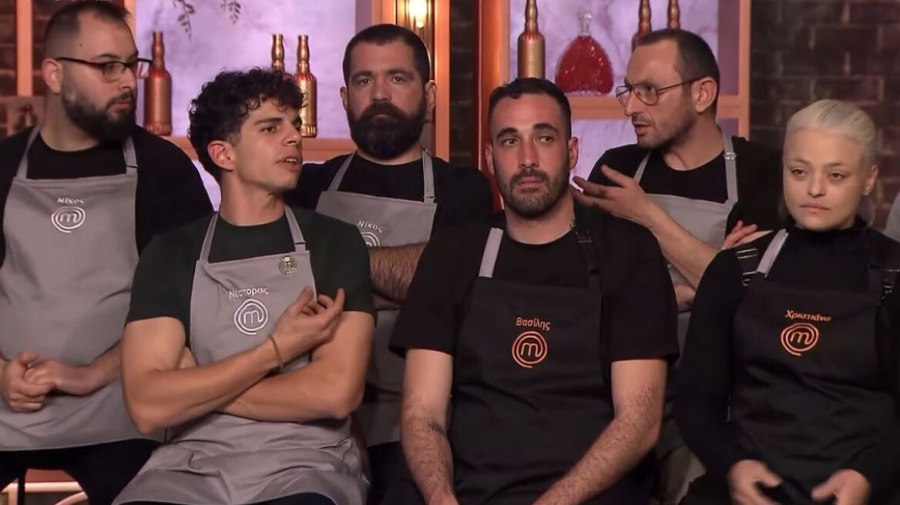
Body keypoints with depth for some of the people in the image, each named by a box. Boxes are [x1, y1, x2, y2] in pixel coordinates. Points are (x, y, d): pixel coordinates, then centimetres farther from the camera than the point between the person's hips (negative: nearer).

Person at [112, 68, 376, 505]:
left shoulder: (335, 243, 5)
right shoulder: (171, 254, 8)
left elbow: (336, 392, -8)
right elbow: (148, 405, -4)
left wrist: (197, 386, -2)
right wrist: (278, 349, -8)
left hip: (306, 465, -1)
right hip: (192, 465, 2)